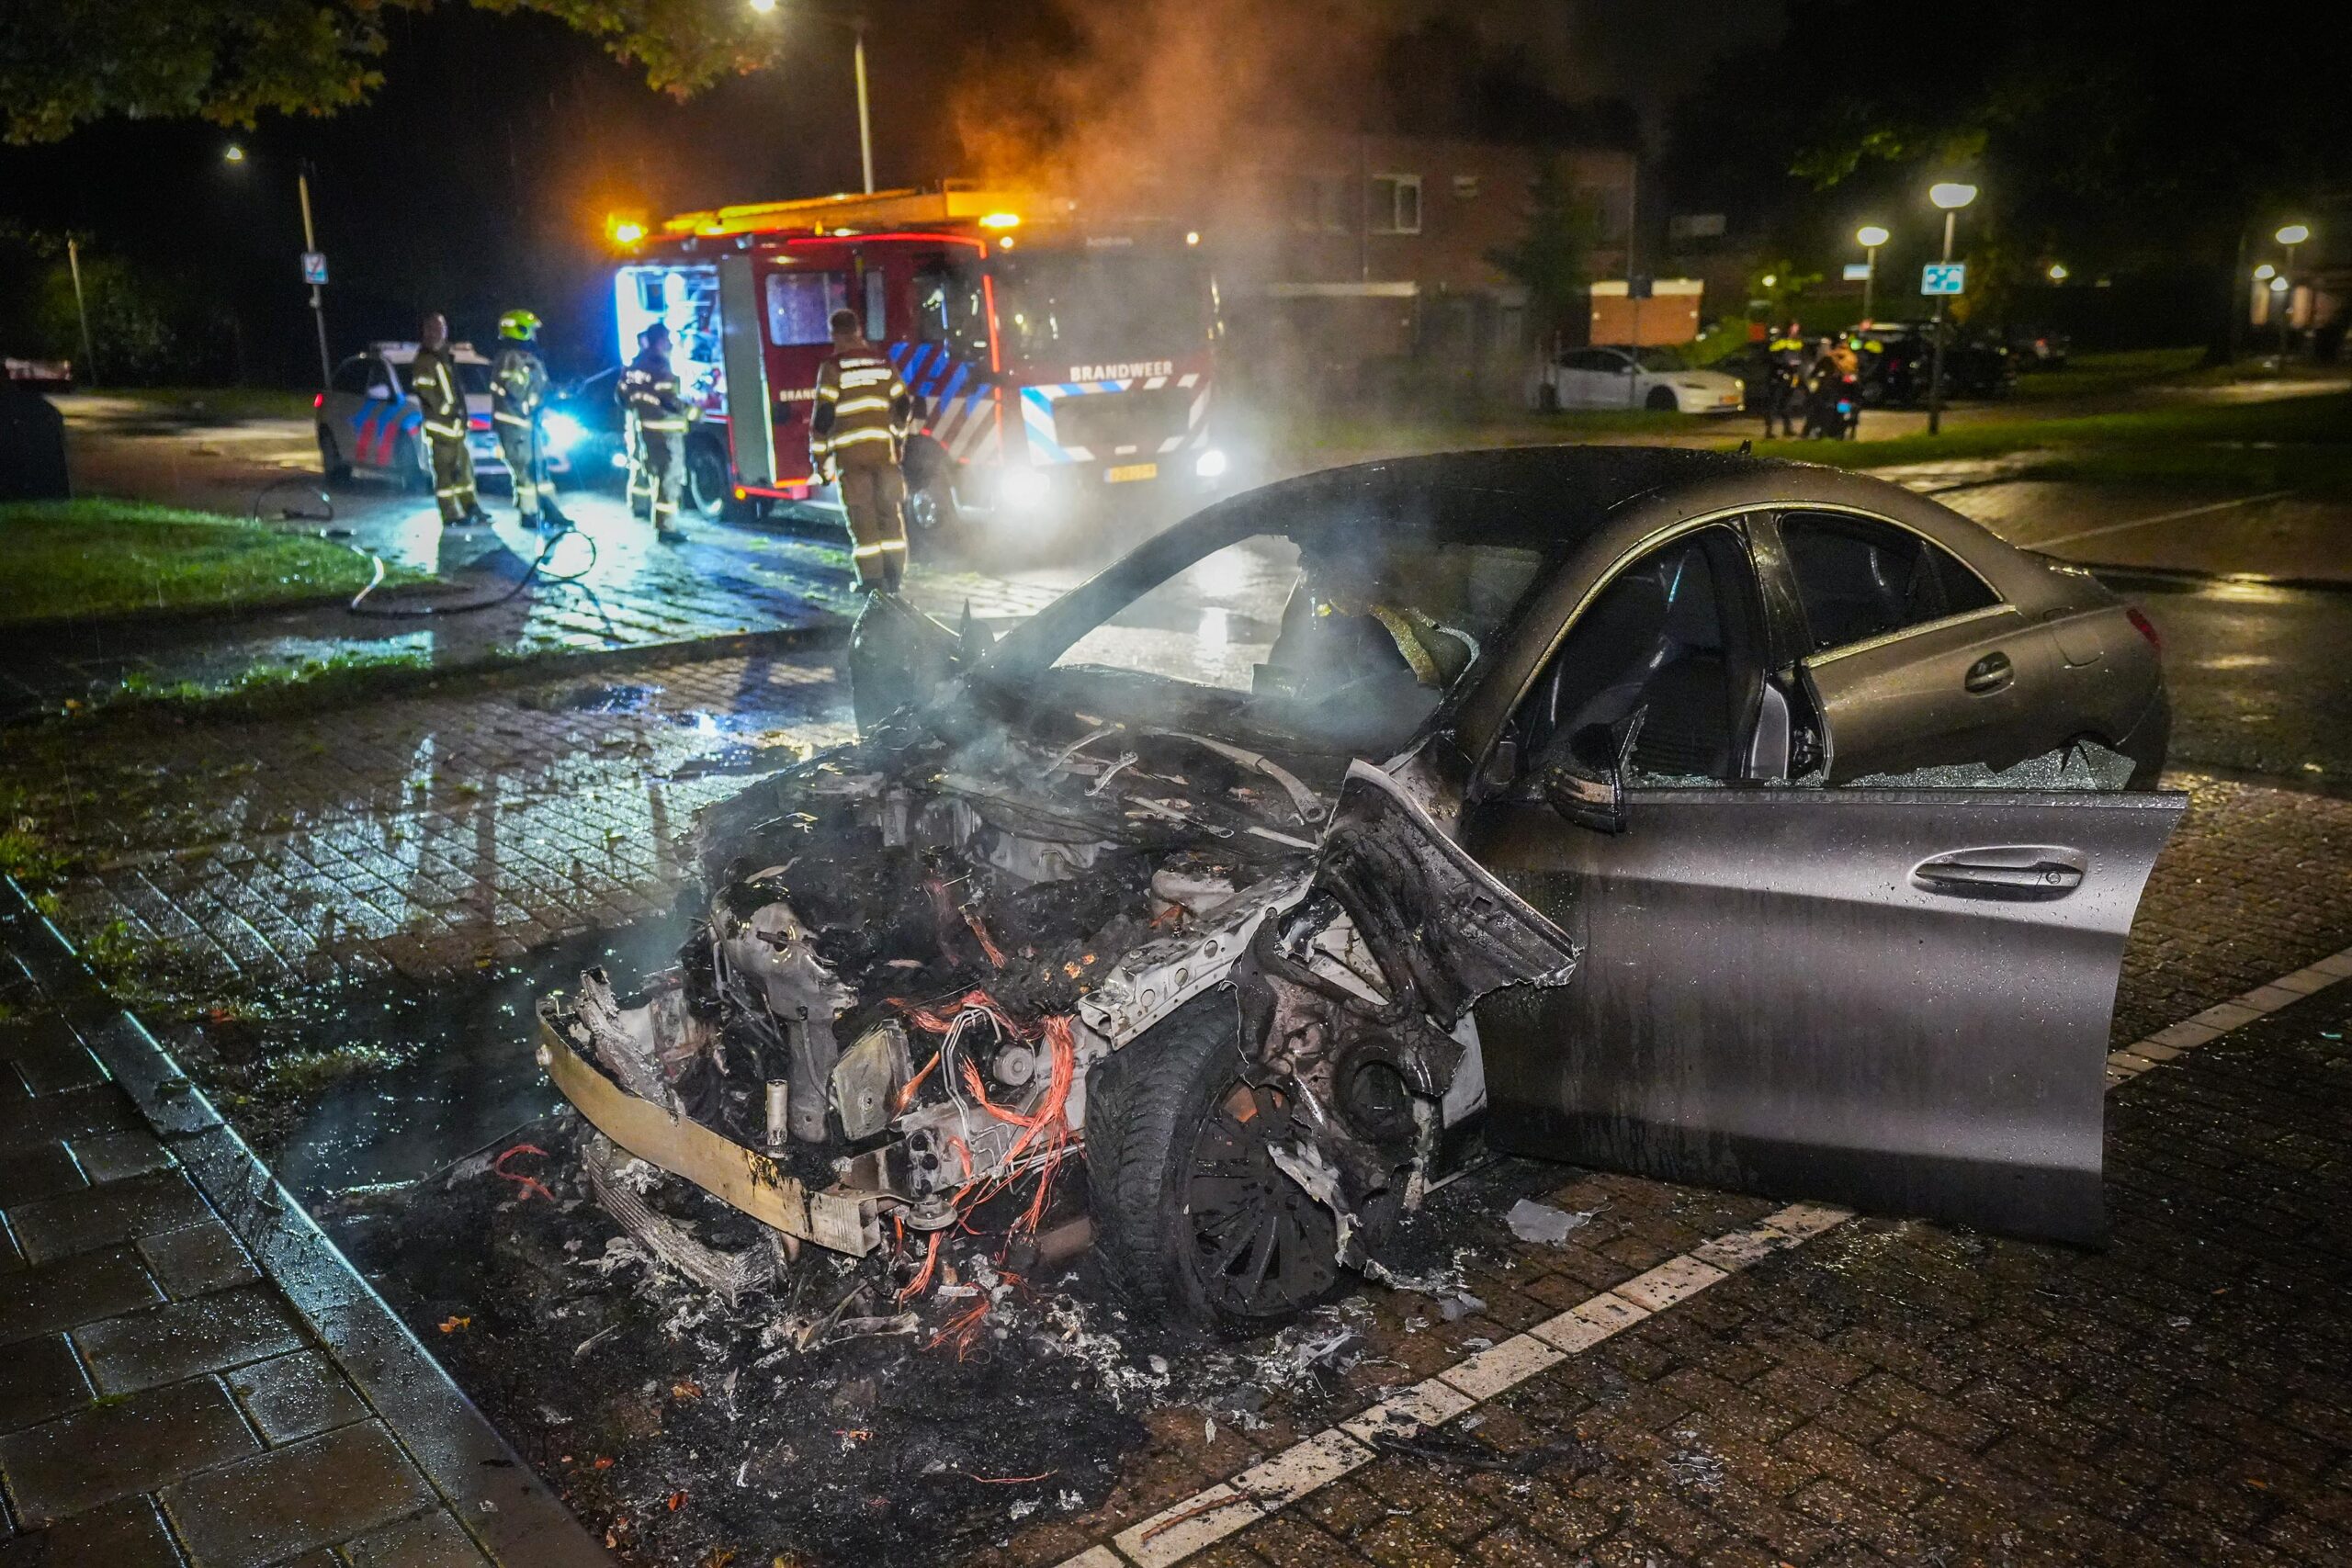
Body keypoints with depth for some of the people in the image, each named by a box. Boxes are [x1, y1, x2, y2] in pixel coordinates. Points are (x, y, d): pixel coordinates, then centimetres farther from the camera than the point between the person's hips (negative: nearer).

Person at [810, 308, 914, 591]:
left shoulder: (832, 368, -3)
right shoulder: (884, 364, 9)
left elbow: (822, 416, -7)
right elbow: (904, 407, 13)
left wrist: (819, 457, 0)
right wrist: (899, 440, 28)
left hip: (850, 453, -3)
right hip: (884, 451, 3)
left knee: (862, 515, 2)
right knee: (890, 512, 10)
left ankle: (872, 579, 1)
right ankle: (894, 576, 11)